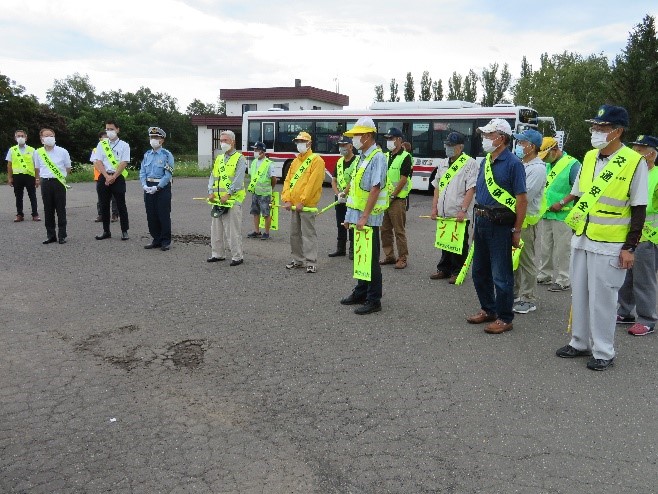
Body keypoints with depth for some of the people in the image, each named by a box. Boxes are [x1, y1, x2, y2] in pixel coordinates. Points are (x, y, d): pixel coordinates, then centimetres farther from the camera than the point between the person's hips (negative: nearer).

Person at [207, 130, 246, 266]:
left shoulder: (239, 159, -4)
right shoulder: (219, 158, 17)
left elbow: (238, 180, -14)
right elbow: (213, 176, 15)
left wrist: (228, 195, -19)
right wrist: (211, 192, 0)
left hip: (233, 200, -7)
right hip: (218, 201, 7)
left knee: (233, 230, -6)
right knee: (216, 228, 12)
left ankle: (237, 257, 2)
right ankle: (217, 254, 24)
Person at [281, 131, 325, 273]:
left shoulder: (316, 160, -6)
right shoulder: (295, 161, 18)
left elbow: (313, 183, -15)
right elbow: (288, 180, 12)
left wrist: (302, 201, -18)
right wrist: (287, 199, -2)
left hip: (307, 205, -8)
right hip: (293, 205, 8)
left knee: (308, 234, -6)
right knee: (294, 233, 12)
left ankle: (311, 262, -2)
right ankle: (298, 260, 23)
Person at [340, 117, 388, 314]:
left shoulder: (377, 158, -13)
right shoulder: (361, 157, 14)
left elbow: (375, 189, -20)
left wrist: (364, 216, -23)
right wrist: (350, 216, 17)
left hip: (368, 218, -8)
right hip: (357, 216, 8)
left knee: (371, 259, -2)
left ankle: (373, 300, 7)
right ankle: (361, 293, 27)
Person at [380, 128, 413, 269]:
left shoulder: (405, 157, -8)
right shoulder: (386, 156, 14)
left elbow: (403, 179, -14)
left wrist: (393, 195, -15)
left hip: (397, 200, -7)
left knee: (399, 231, -3)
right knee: (385, 230, 11)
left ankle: (402, 258, 5)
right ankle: (389, 256, 22)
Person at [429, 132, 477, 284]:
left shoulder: (469, 163, -5)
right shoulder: (443, 165, 16)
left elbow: (471, 189, -12)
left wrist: (463, 210, -19)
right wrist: (434, 208, 11)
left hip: (459, 214, -6)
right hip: (443, 213, 6)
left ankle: (457, 272, 12)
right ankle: (444, 269, 25)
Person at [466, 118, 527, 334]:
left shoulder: (513, 163, -10)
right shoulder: (485, 162, 12)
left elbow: (522, 199, -12)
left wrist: (517, 230, -14)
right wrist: (476, 223, 16)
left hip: (500, 225, -8)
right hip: (482, 223, 8)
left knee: (501, 275, 0)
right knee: (479, 271, 15)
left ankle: (504, 318, 13)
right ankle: (488, 309, 31)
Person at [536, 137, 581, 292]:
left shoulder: (572, 164, -11)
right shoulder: (548, 165, 13)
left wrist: (561, 203, -18)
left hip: (562, 215, -8)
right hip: (546, 214, 8)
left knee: (561, 249, -2)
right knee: (546, 248, 15)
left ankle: (563, 280, 7)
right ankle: (545, 275, 26)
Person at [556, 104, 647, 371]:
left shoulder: (635, 162, -11)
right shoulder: (589, 157, 6)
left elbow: (639, 209, -9)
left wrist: (629, 247, -11)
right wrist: (575, 228, 14)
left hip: (609, 245, -6)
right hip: (581, 239, 6)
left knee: (602, 298, 1)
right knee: (579, 293, 13)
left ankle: (603, 352, 16)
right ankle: (579, 343, 28)